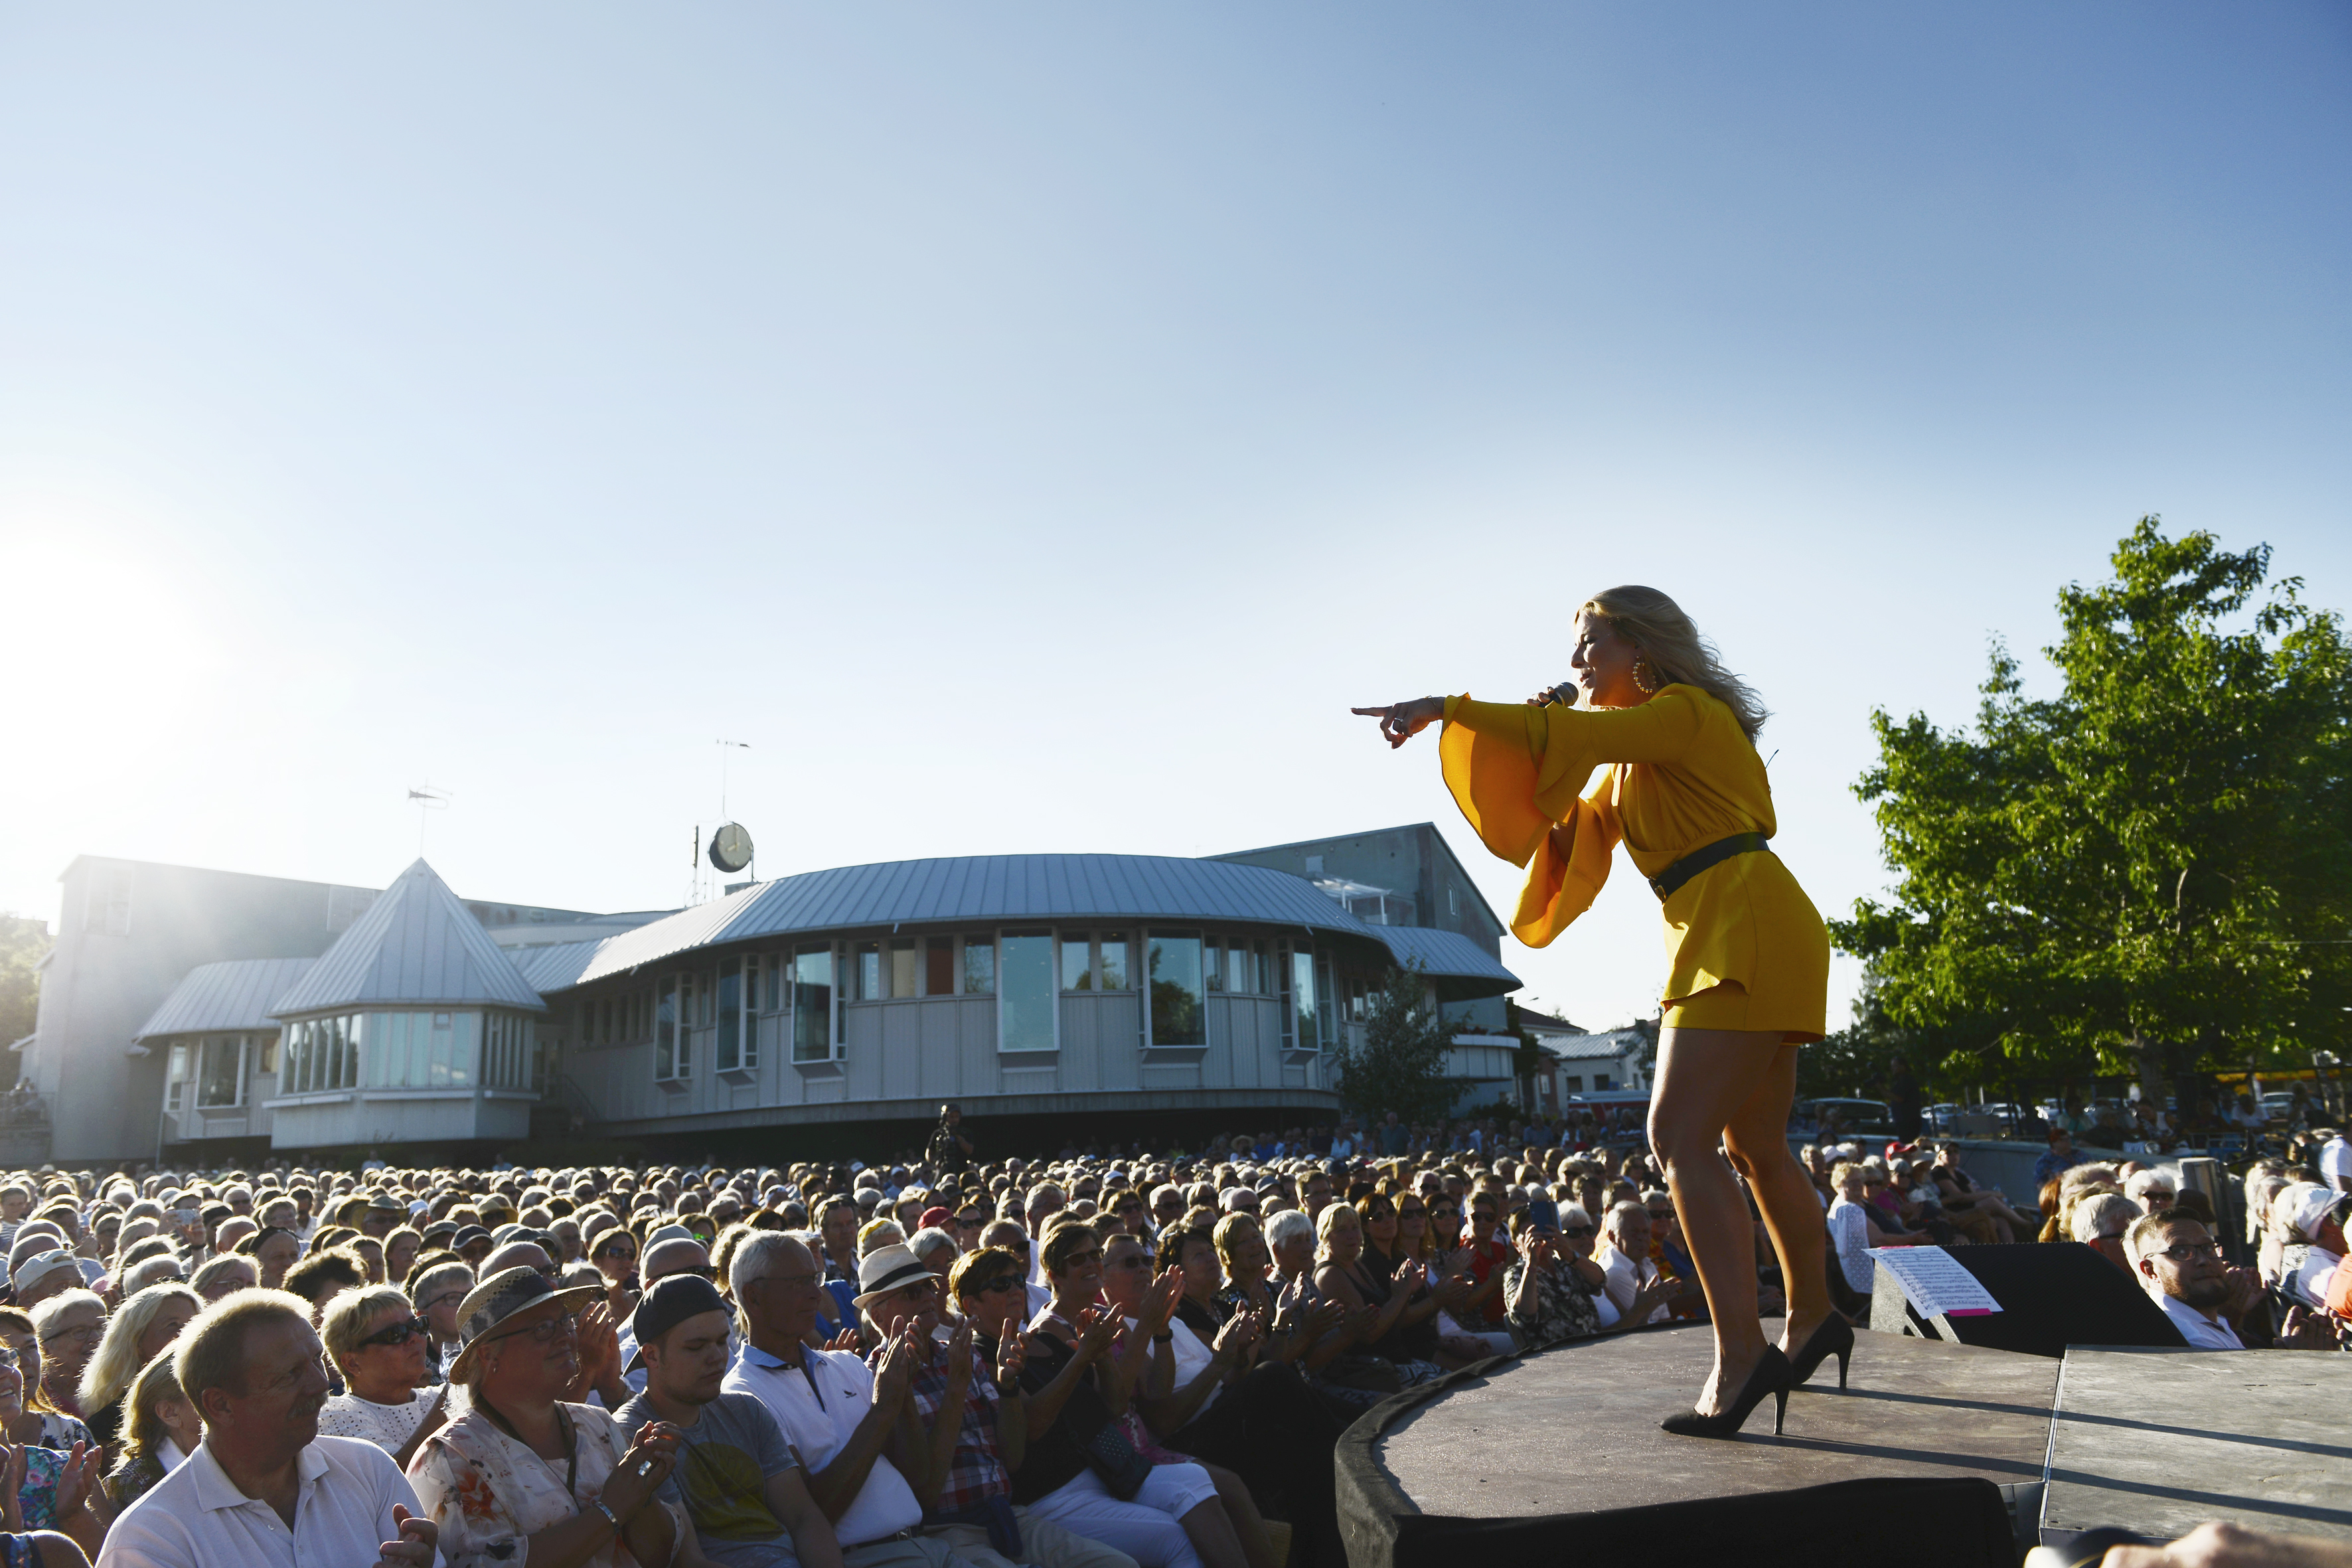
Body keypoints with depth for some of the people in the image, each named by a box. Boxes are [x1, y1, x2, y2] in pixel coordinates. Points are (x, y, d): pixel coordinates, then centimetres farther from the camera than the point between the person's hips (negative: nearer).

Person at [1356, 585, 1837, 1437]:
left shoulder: (1685, 713, -7)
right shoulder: (1628, 758, 22)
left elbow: (1572, 733, -23)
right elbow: (1577, 833, 23)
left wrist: (1448, 709, -20)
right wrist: (1543, 745, 10)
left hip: (1746, 932, -10)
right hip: (1722, 942, 10)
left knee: (1681, 1136, -17)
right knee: (1754, 1145, 17)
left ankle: (1739, 1360, -19)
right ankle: (1813, 1319, 31)